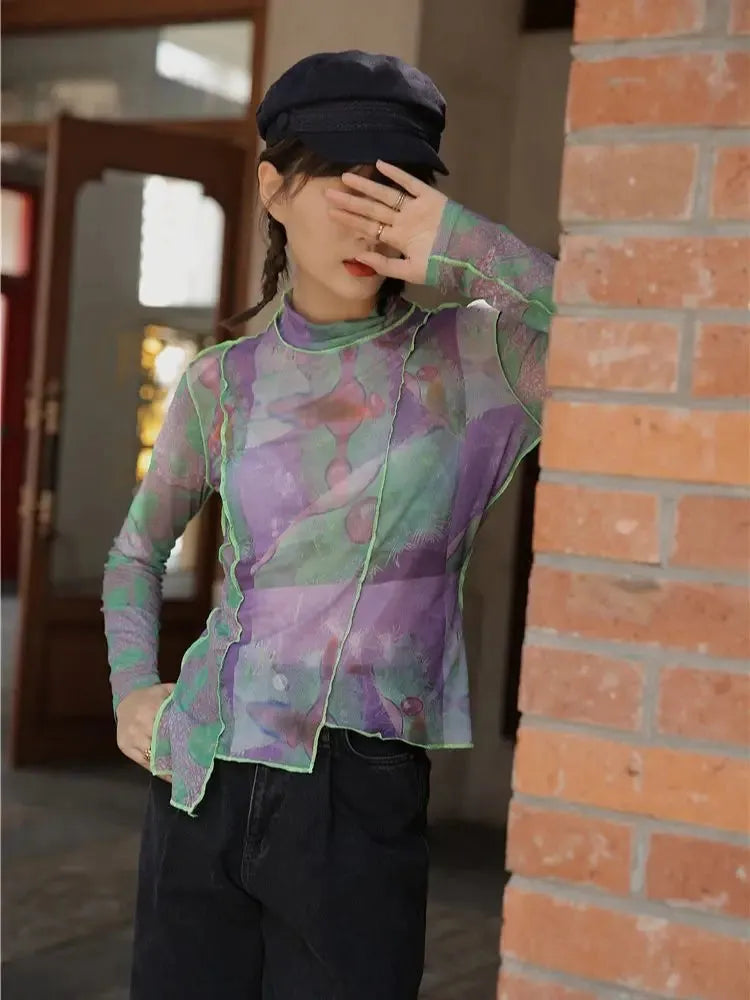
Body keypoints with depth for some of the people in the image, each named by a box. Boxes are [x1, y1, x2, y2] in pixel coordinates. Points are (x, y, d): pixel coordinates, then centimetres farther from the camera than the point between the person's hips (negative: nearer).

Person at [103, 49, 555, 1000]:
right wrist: (132, 689, 4)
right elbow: (138, 547, 19)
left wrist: (471, 249, -19)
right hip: (201, 784, 3)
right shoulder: (224, 380, 4)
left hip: (359, 793, -2)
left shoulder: (469, 352, -4)